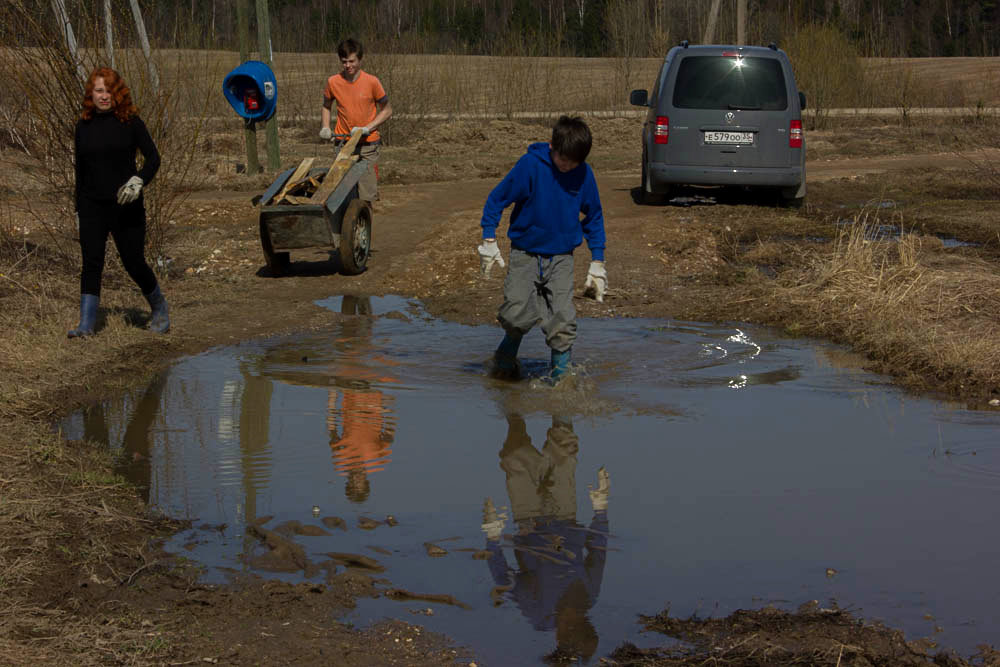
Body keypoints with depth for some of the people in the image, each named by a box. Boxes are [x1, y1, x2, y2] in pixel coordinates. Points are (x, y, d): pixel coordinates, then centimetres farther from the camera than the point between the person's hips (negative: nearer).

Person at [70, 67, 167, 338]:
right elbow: (80, 170, 13)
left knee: (134, 263, 2)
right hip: (92, 206, 2)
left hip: (125, 205, -2)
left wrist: (139, 180, -24)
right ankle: (86, 324, -7)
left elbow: (153, 157, -5)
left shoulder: (130, 122, -3)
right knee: (91, 262, -8)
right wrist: (78, 208, 13)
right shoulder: (84, 126, 7)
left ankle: (159, 309, 26)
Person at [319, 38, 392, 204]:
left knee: (366, 196, -4)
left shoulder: (372, 82, -8)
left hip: (368, 144, -2)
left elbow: (387, 110, 1)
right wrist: (325, 127, 1)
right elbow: (326, 106, 17)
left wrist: (367, 128, -12)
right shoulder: (333, 82, -2)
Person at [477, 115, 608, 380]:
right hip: (525, 252, -1)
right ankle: (507, 354, 21)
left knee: (563, 321, -12)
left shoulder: (584, 174, -4)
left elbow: (594, 218, 9)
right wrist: (489, 241, -8)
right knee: (516, 315, -11)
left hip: (561, 257, 2)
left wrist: (597, 263, 8)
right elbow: (497, 199, -4)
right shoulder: (530, 165, -13)